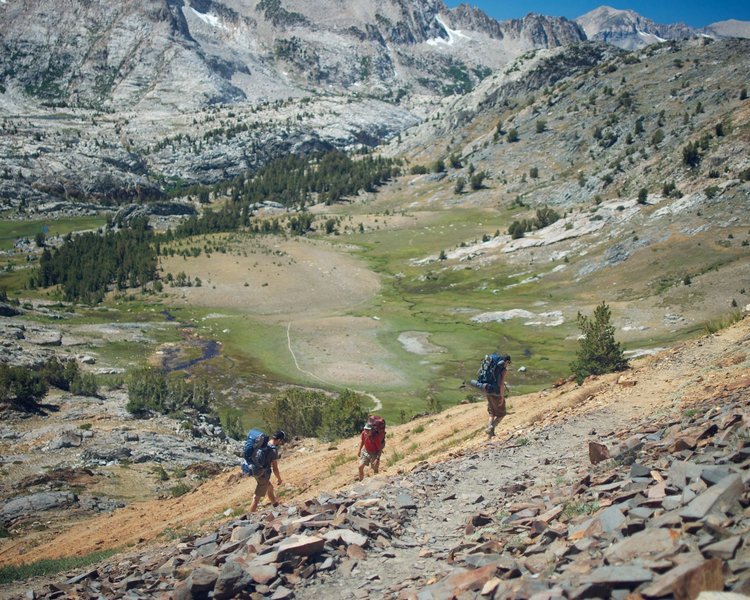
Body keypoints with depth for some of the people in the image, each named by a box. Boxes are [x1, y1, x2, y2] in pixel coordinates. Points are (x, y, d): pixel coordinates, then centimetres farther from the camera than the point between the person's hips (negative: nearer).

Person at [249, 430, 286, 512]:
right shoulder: (274, 450, -22)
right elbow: (275, 469, -17)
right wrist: (279, 479, 0)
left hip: (256, 472, 8)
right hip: (263, 476, -8)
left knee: (270, 488, 29)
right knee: (257, 497, 2)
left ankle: (275, 504, 48)